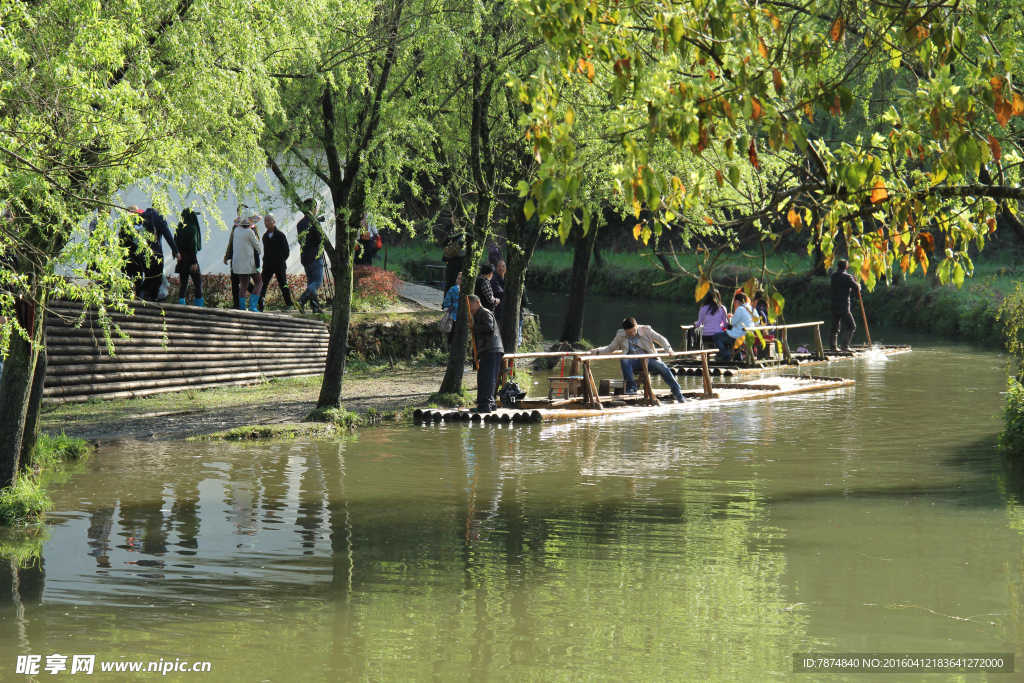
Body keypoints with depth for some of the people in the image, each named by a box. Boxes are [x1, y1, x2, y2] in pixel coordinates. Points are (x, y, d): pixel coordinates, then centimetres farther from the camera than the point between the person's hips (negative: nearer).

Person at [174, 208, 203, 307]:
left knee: (183, 285, 7)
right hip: (190, 261, -6)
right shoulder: (192, 229, -12)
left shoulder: (179, 229, 8)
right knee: (198, 283, 1)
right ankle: (198, 306, -4)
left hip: (181, 260, 6)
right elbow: (193, 247, -17)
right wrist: (194, 262, -17)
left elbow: (175, 244, 10)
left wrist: (178, 255, 16)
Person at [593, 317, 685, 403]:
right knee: (624, 361, -34)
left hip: (648, 359, 0)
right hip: (633, 362, 0)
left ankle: (677, 392, -18)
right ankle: (631, 386, -28)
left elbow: (661, 339, 7)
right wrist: (598, 351, -1)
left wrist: (668, 349, -12)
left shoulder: (646, 330, 2)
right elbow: (611, 348, 16)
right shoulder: (620, 335, 6)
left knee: (663, 368, -26)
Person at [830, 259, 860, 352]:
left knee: (834, 327, 13)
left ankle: (832, 347, 13)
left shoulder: (834, 276, 11)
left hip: (834, 305, 7)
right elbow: (856, 287, -17)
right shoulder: (846, 277, -11)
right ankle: (844, 345, -11)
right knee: (851, 326, -2)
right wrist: (858, 286, 5)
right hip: (843, 306, -7)